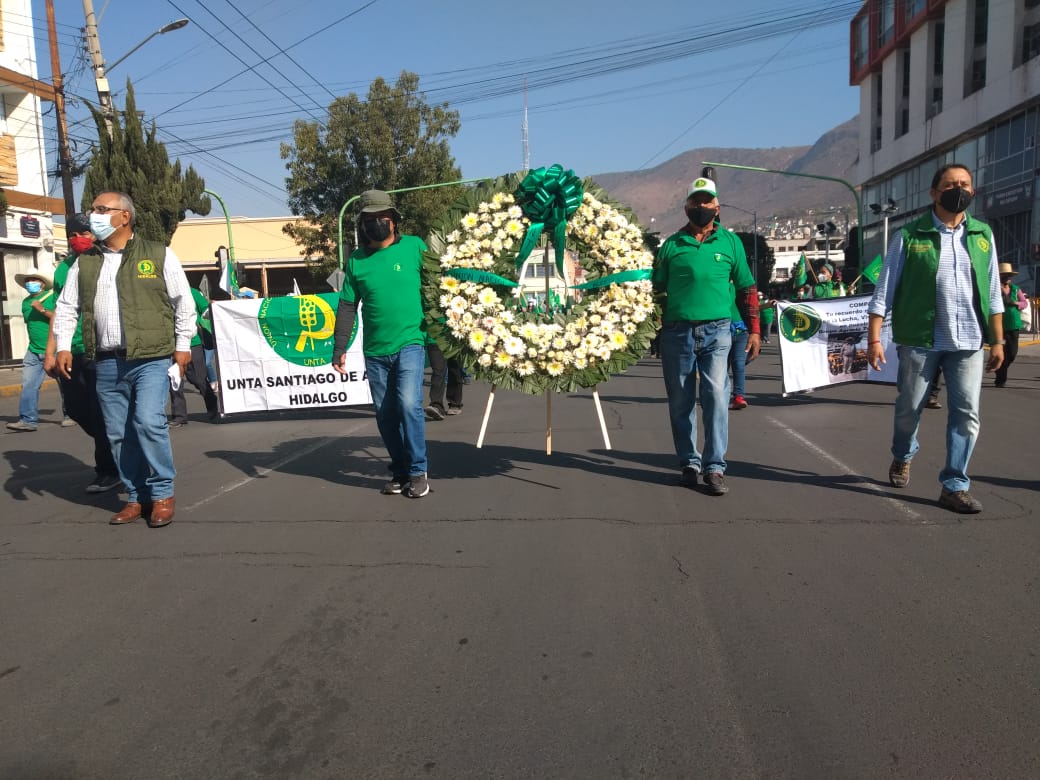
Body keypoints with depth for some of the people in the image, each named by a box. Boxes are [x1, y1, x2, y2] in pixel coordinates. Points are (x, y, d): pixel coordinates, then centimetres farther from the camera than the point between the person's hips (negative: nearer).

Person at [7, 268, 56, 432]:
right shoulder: (25, 302, 13)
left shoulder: (52, 297, -6)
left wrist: (43, 310, -22)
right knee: (28, 385, -6)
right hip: (34, 351, 6)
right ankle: (28, 420, -7)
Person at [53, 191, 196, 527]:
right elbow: (66, 307, 17)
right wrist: (63, 346, 6)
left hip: (150, 359, -4)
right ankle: (136, 498, 17)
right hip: (107, 364, 5)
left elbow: (184, 302, 4)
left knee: (149, 423, -17)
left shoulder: (158, 254, 1)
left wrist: (183, 345, 1)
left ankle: (162, 494, -1)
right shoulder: (84, 262, 12)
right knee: (118, 433, 6)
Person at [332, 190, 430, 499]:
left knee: (409, 404, -18)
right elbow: (347, 307, 8)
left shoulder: (414, 246, 0)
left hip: (410, 343, -3)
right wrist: (339, 348, 2)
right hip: (374, 351, 4)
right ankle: (400, 471, 24)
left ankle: (418, 471, -2)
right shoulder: (356, 259, 7)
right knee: (385, 415, 8)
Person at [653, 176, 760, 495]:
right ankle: (689, 463, 18)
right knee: (681, 402, 6)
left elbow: (746, 289, 13)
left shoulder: (730, 242, 9)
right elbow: (657, 289, 11)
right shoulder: (672, 244, 8)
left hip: (717, 331, -1)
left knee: (716, 396, -9)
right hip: (676, 333, 1)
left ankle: (715, 467, -4)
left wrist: (753, 329, 8)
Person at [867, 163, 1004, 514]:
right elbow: (884, 291, -3)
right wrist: (874, 338, -9)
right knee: (909, 409, 10)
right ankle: (902, 457, 39)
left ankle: (954, 486, 7)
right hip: (919, 339, -2)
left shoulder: (982, 234, 8)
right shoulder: (910, 236, -3)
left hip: (969, 341, 3)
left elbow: (993, 292, 12)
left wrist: (998, 340, 10)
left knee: (966, 413, -2)